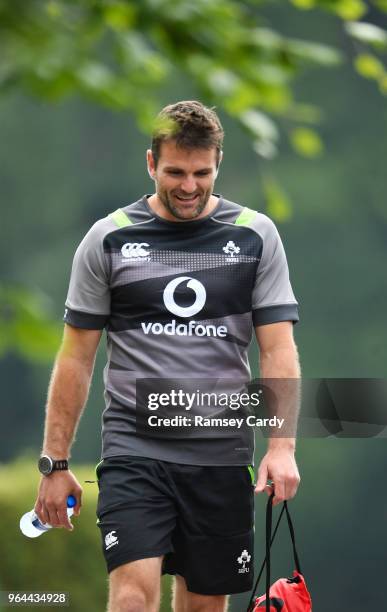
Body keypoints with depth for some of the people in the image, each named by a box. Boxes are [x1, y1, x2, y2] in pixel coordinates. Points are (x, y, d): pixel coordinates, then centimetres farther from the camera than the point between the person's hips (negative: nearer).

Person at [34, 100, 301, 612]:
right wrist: (55, 462, 2)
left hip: (221, 454, 2)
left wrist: (283, 446, -13)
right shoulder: (108, 239, 2)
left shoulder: (255, 236, 3)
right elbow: (77, 357, 5)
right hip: (135, 449, -2)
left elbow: (278, 348, 0)